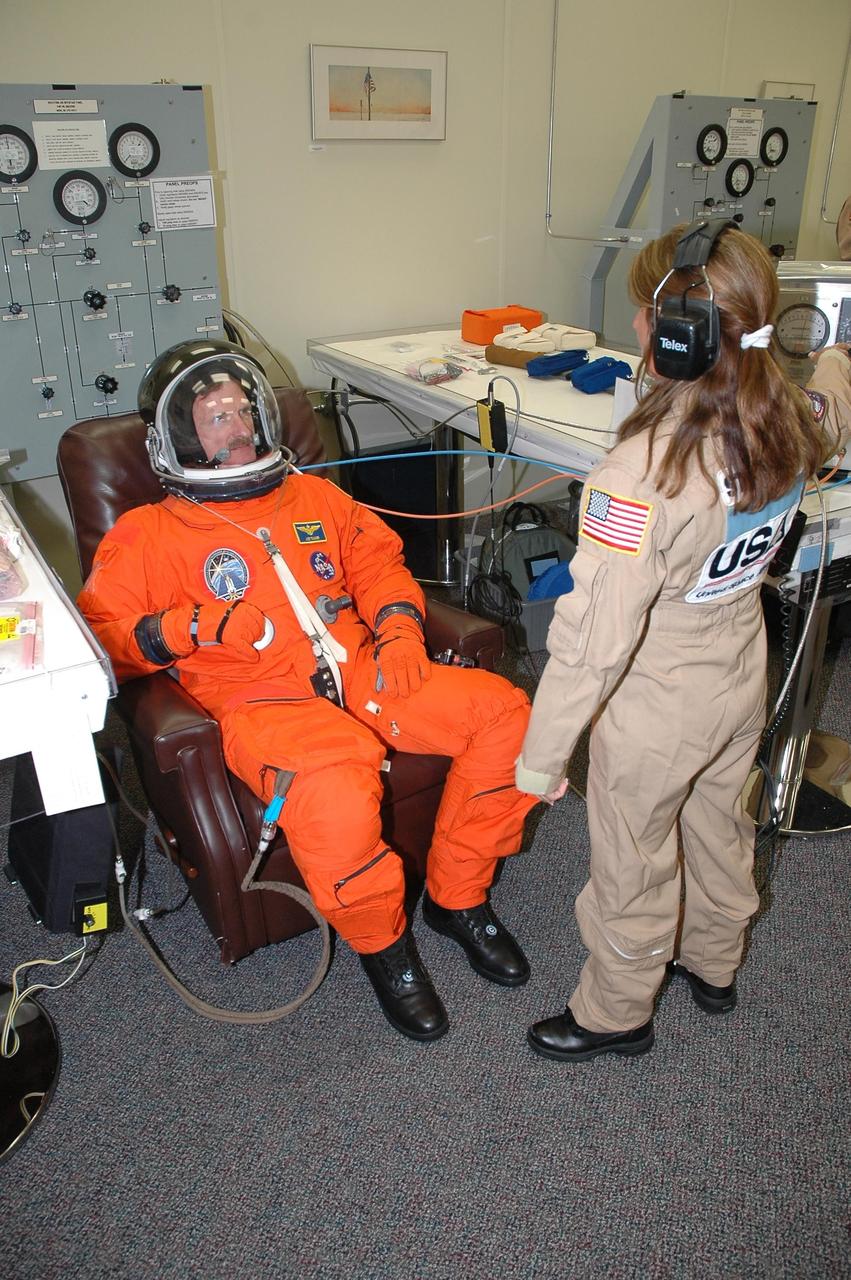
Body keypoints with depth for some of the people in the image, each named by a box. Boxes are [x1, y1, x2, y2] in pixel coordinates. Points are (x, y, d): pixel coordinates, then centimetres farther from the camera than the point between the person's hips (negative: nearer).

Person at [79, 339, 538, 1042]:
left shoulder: (315, 497, 25)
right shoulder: (146, 534, 12)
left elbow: (380, 560, 20)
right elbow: (99, 634, 4)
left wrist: (399, 628, 0)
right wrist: (191, 626, -13)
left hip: (361, 672, 5)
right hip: (263, 699, -5)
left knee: (503, 710, -14)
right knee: (335, 793, -36)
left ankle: (457, 898, 5)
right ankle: (382, 944, -3)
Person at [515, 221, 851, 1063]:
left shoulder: (642, 475, -34)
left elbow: (595, 637, -32)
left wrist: (542, 755, -21)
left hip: (654, 712, -7)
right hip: (741, 684, 7)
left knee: (632, 865, 16)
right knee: (719, 827, 29)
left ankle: (616, 1014, 42)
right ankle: (713, 964, 56)